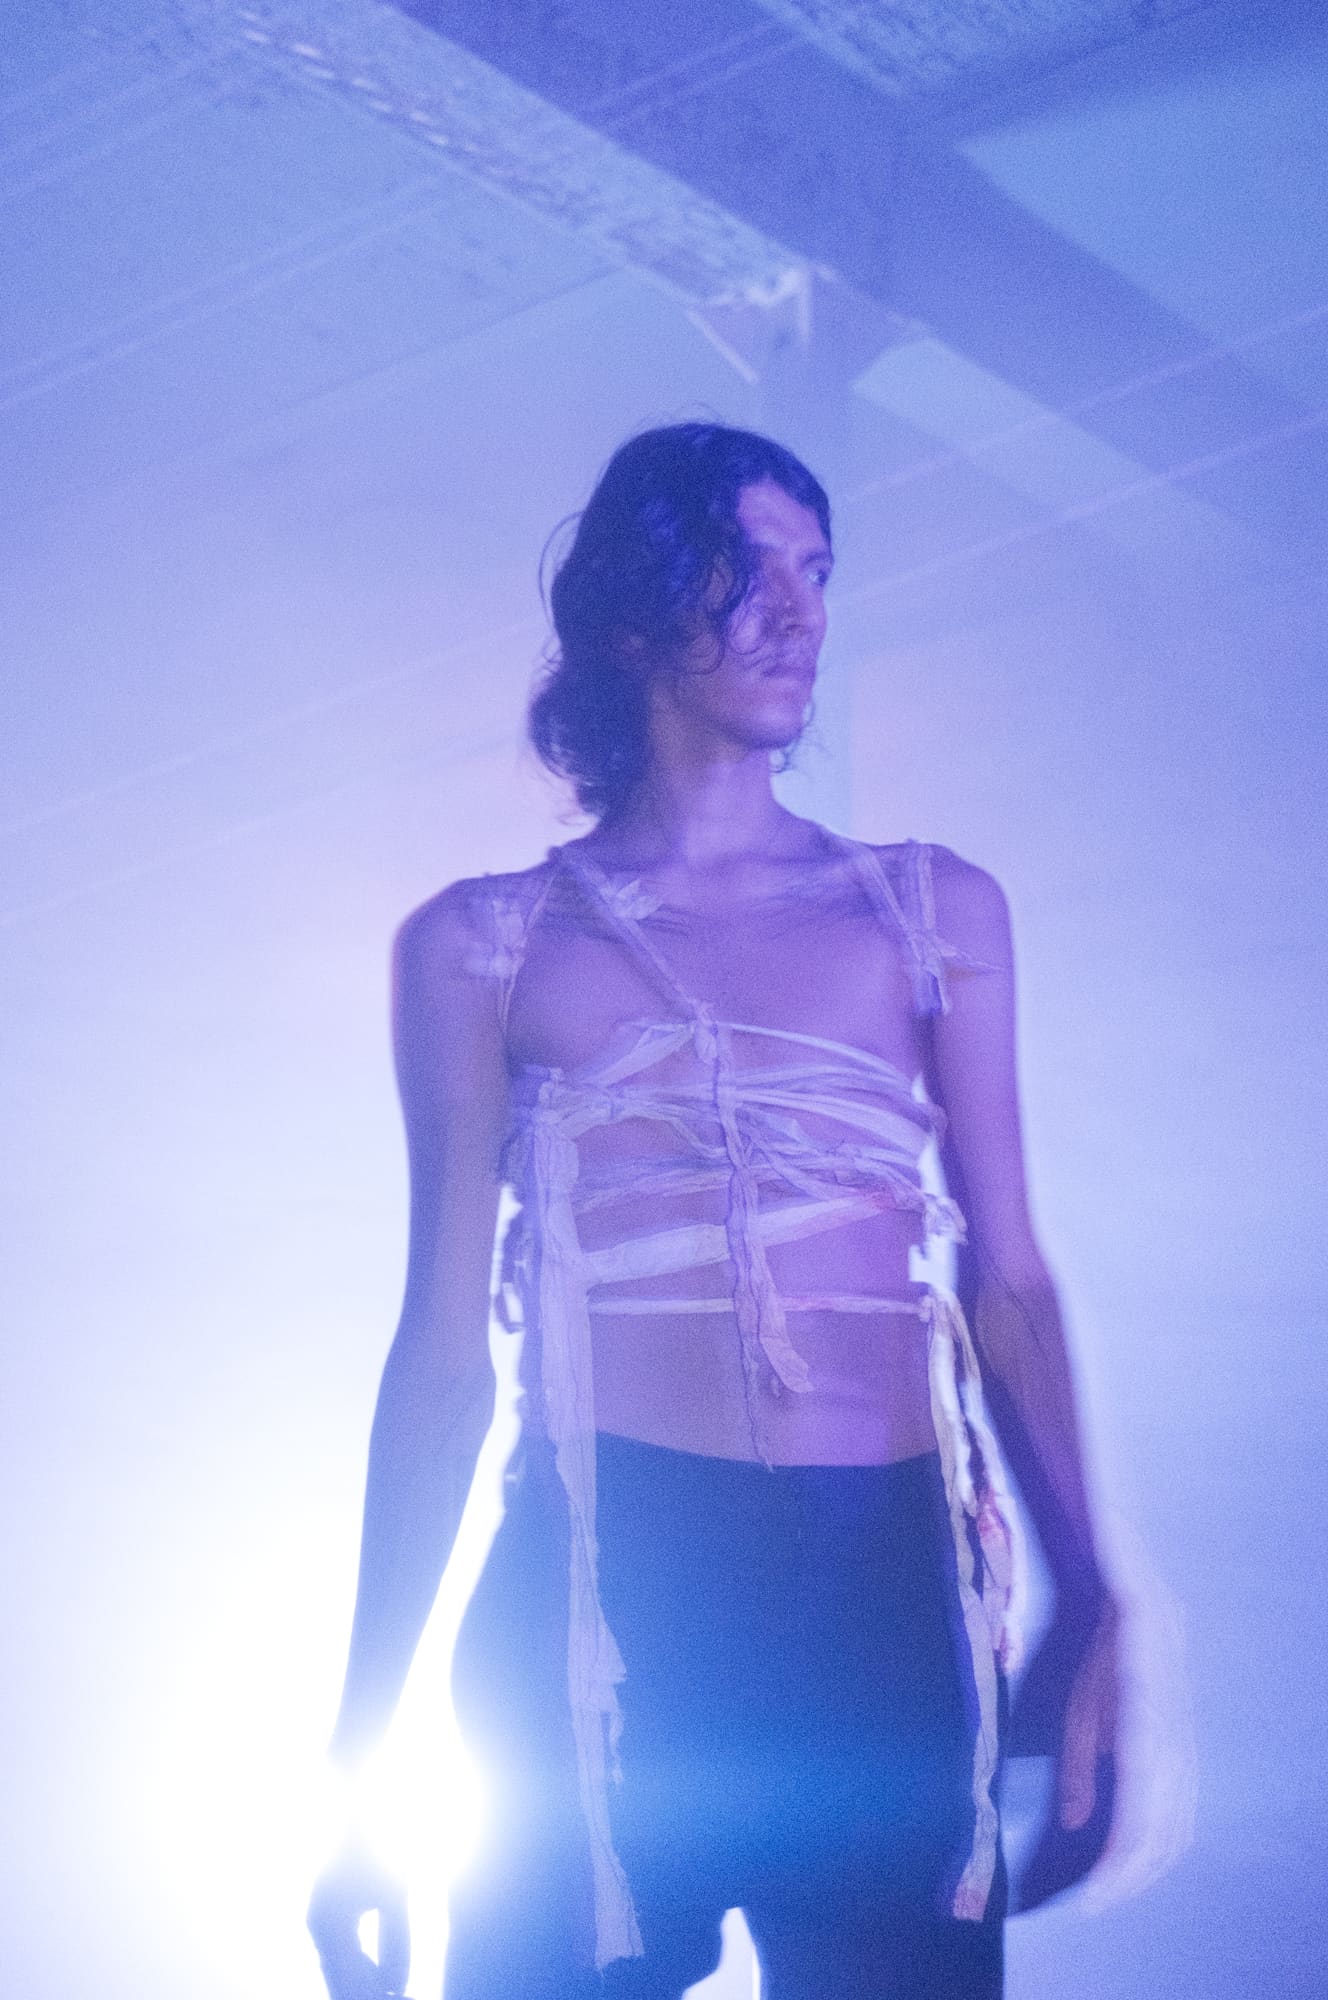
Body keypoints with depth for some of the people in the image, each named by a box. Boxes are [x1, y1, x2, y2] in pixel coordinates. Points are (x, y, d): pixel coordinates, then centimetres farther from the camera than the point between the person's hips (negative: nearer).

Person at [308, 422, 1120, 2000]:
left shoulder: (937, 910, 14)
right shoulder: (482, 947, 9)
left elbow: (1007, 1278, 8)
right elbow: (444, 1351, 7)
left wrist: (1084, 1604, -6)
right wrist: (355, 1757, 4)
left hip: (886, 1591, 2)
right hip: (603, 1595, -1)